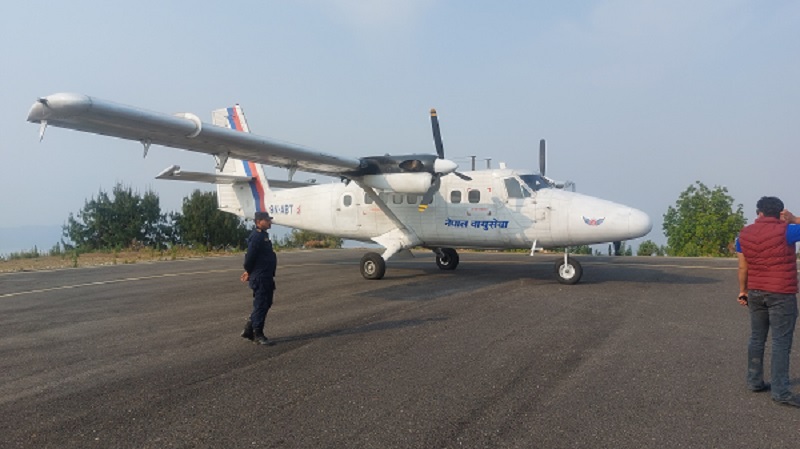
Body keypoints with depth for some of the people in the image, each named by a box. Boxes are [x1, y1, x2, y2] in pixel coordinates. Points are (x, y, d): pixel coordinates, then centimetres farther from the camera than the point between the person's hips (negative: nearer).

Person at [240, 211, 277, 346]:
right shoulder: (256, 236, -17)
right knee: (261, 305, -3)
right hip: (260, 277, -10)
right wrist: (249, 272, -6)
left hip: (267, 276, 10)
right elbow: (250, 256, -19)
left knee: (266, 303, 16)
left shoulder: (263, 235, 17)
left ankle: (248, 329, 24)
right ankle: (258, 334, 6)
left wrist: (249, 271, 18)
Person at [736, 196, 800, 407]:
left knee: (757, 338, 14)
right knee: (781, 342, -3)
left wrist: (743, 291, 15)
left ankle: (754, 381, 21)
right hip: (781, 294, -5)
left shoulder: (744, 234, 3)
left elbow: (742, 267, 6)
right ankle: (780, 391, -3)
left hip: (756, 293, 5)